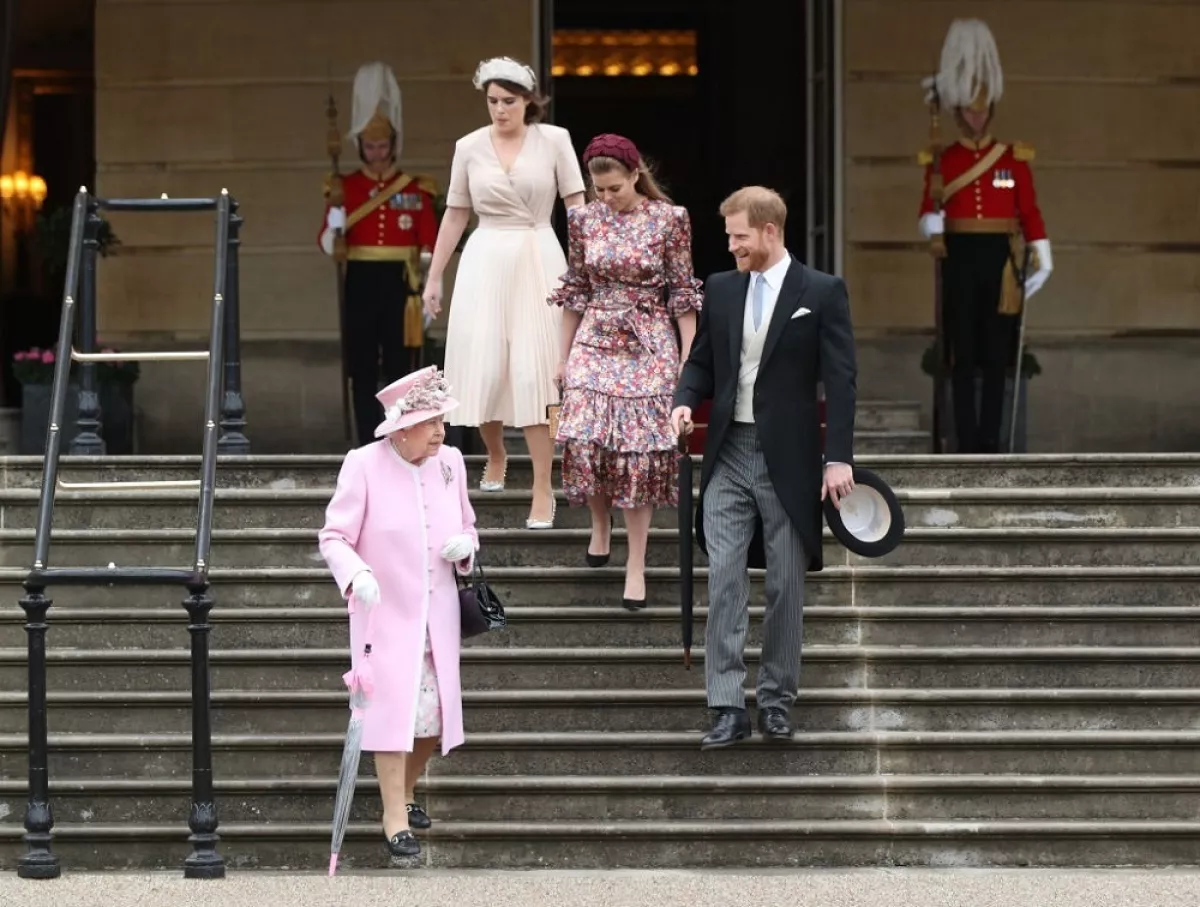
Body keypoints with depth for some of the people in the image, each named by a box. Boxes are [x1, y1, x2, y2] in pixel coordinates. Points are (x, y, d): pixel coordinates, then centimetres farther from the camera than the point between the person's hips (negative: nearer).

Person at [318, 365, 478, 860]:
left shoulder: (450, 462, 2)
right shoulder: (363, 465, -13)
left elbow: (467, 527, 17)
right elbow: (334, 537, -11)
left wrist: (464, 545, -8)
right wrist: (357, 573, -31)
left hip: (437, 615, 5)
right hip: (385, 614, -5)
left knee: (434, 717, 8)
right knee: (393, 710, -9)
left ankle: (404, 792, 34)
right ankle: (395, 819, 0)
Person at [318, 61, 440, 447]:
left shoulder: (416, 189, 4)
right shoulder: (345, 187, 5)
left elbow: (429, 246, 3)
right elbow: (327, 245, -1)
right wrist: (334, 227, -24)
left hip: (400, 283, -1)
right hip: (361, 283, 1)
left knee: (400, 366, 1)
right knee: (362, 368, 2)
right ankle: (367, 445, 6)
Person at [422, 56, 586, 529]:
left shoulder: (554, 140, 0)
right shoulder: (470, 147, 5)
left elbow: (577, 205, -1)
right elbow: (455, 214, 12)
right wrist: (434, 277, 13)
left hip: (538, 261, -2)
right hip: (485, 263, 2)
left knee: (535, 372, -6)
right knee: (483, 367, -1)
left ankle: (542, 490, -3)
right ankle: (495, 455, 28)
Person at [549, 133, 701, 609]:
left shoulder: (669, 219, -5)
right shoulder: (584, 220, 3)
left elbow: (682, 294, -2)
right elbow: (575, 292, 11)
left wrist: (689, 360, -5)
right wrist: (563, 356, 11)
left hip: (648, 346, -2)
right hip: (595, 343, 2)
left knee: (640, 451, -5)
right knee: (584, 440, -10)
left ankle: (636, 566, 2)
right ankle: (600, 524, 19)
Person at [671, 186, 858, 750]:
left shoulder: (821, 292, -4)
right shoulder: (721, 288, 8)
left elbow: (840, 380, -6)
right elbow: (701, 360, 16)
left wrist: (839, 457, -12)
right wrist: (685, 402, -6)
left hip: (788, 460, -3)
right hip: (729, 455, 3)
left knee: (786, 586, 5)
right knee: (724, 580, -5)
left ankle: (776, 700, 16)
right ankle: (728, 707, -6)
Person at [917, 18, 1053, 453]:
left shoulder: (1015, 159, 6)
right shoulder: (941, 162, 6)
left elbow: (1030, 213, 4)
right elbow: (929, 211, 1)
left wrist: (1042, 261, -1)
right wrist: (931, 225, -22)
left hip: (1000, 259, 0)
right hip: (960, 258, 0)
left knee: (997, 353, 2)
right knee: (963, 356, -1)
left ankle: (990, 440, 8)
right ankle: (967, 445, 1)